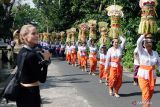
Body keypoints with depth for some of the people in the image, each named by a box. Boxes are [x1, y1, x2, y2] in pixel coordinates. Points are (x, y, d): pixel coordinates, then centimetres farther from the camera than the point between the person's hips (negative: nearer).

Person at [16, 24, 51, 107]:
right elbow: (42, 79, -18)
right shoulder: (31, 55, -23)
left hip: (22, 91, 9)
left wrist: (42, 57, -2)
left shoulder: (22, 52, 6)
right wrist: (46, 60, -13)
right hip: (30, 93, -9)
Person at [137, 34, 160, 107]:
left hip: (152, 76, 4)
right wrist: (145, 35, -25)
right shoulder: (142, 51, -7)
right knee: (146, 94, -11)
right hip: (143, 75, -4)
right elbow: (138, 42, -25)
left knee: (150, 93, 14)